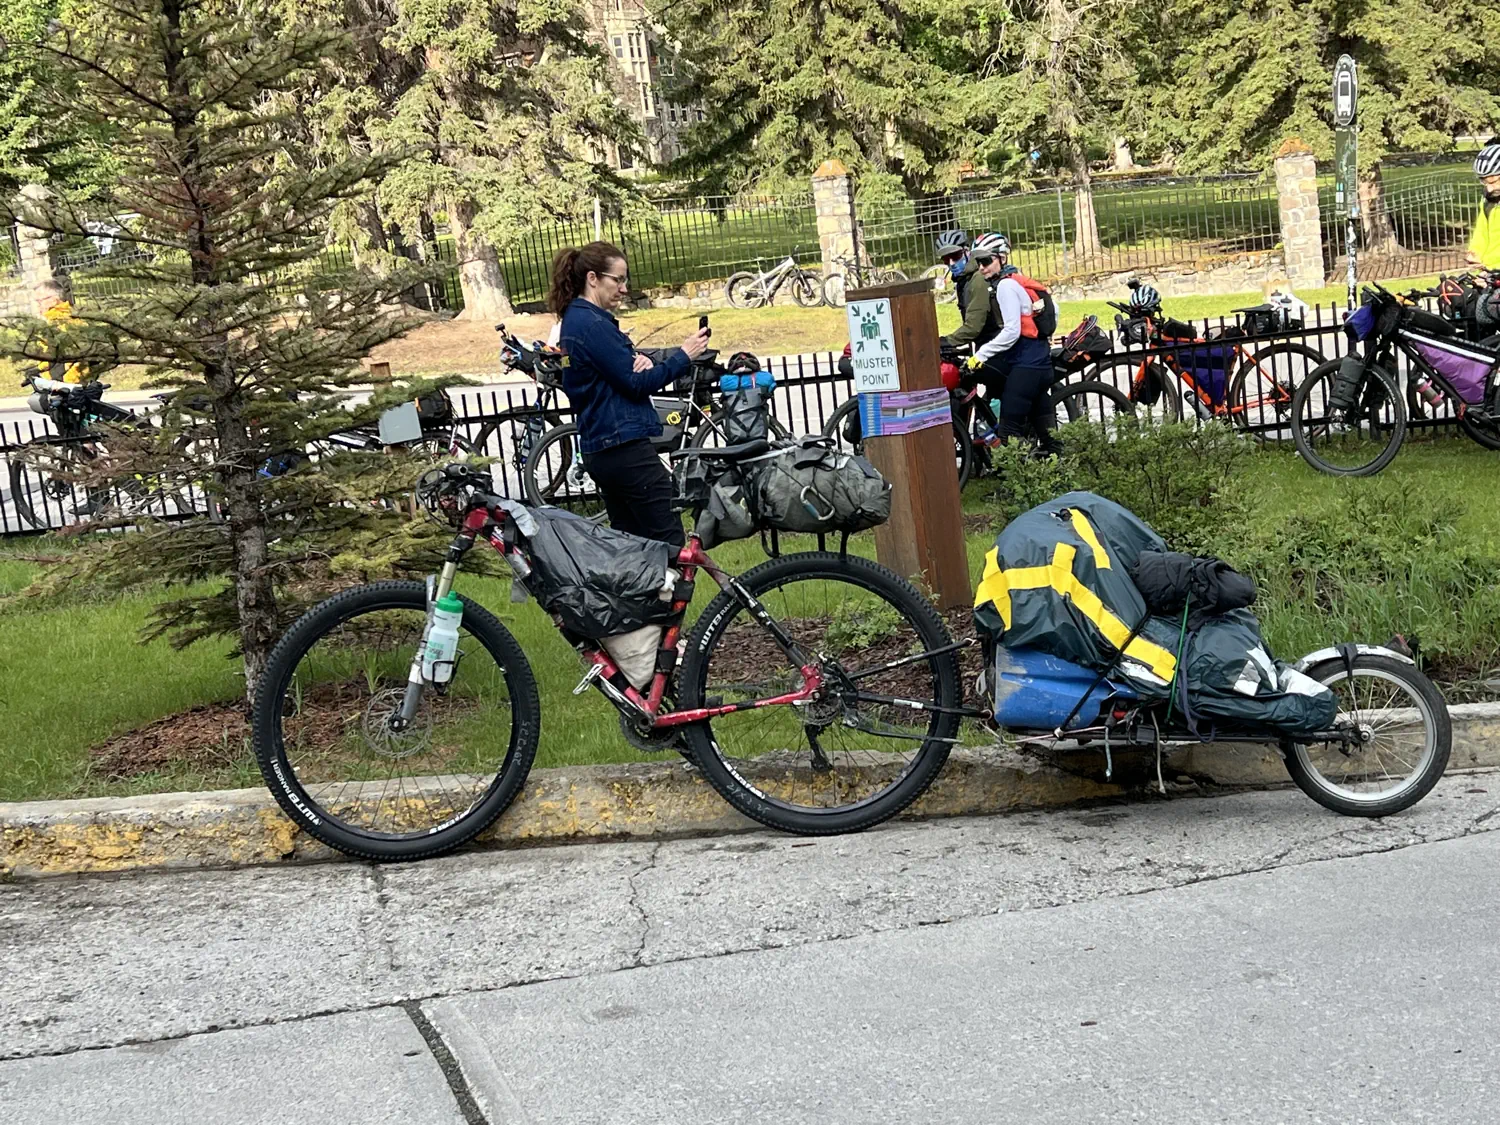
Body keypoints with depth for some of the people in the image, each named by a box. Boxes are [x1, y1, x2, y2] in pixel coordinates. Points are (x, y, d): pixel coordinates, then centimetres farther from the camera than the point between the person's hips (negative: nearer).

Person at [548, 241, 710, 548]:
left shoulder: (575, 320, 15)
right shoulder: (593, 324, -16)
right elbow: (636, 384, -16)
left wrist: (640, 363, -5)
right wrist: (682, 357, -8)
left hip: (600, 450, 10)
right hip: (625, 446, -10)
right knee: (670, 543, -7)